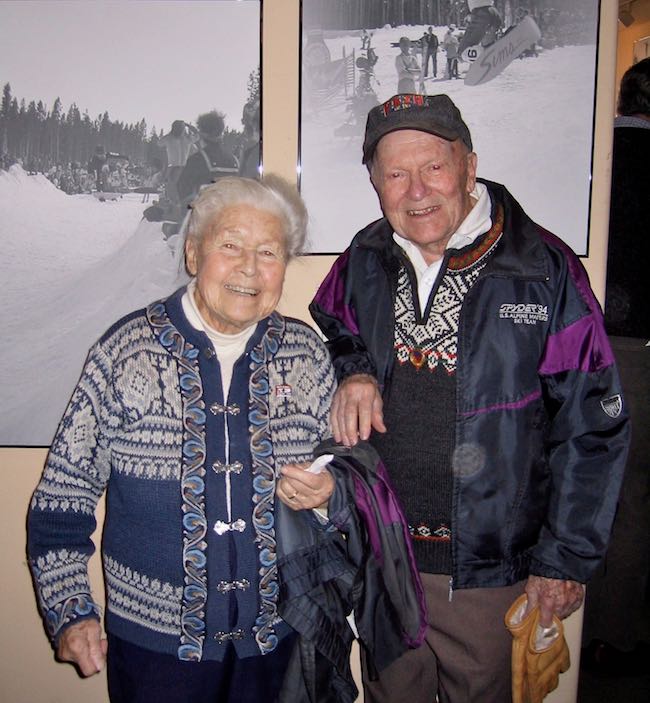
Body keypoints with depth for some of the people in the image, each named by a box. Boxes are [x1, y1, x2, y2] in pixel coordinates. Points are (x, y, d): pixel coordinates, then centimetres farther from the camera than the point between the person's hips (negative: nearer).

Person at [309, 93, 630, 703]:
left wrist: (566, 560, -8)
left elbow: (592, 427, -9)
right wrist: (350, 372, -8)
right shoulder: (363, 261, -2)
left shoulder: (544, 269, -13)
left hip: (489, 570, -3)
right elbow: (327, 332, 16)